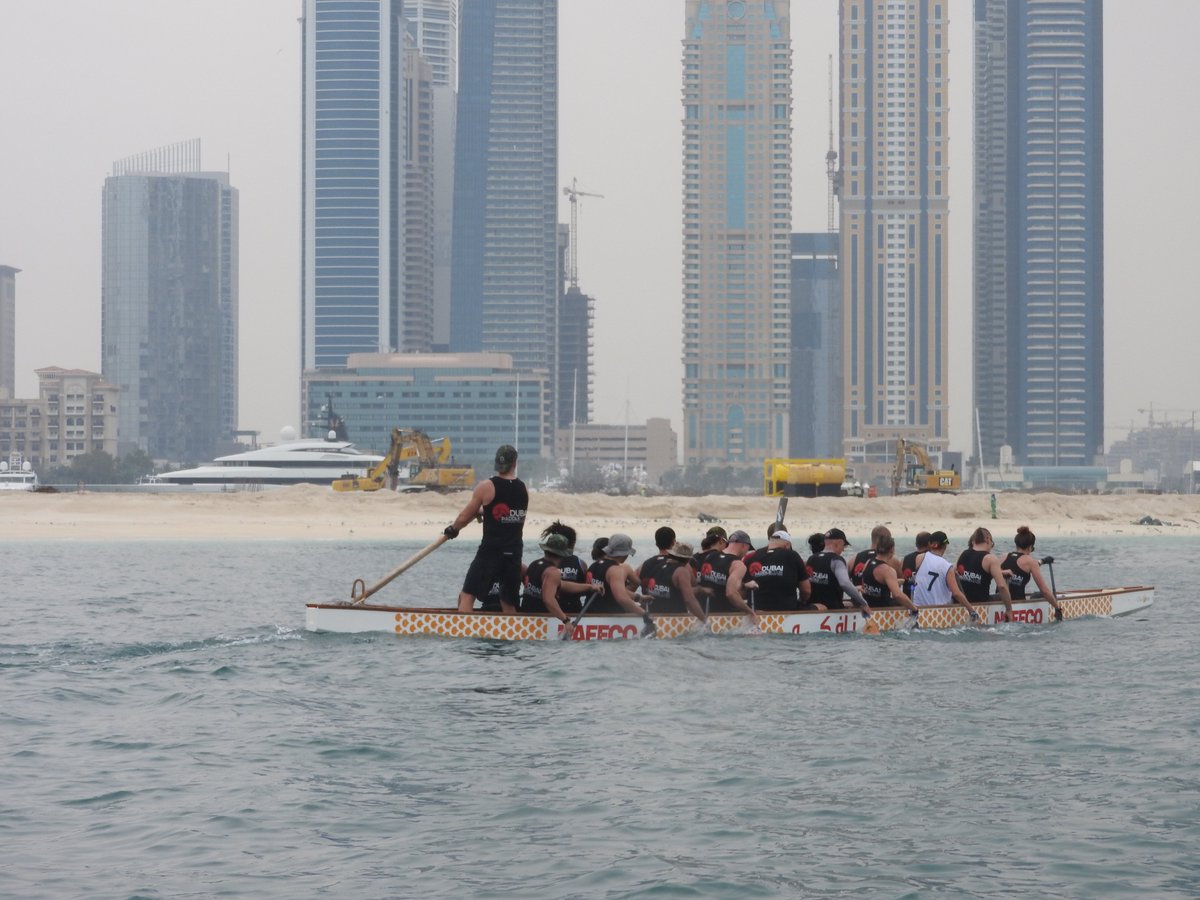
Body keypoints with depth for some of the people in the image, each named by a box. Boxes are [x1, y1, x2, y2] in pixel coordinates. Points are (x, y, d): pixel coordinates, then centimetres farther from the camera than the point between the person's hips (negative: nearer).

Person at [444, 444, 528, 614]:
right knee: (509, 603, 14)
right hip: (514, 553, 5)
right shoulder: (523, 489, 6)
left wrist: (452, 529, 19)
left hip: (490, 551, -5)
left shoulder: (486, 487, -8)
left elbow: (464, 518, -2)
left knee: (467, 596, -4)